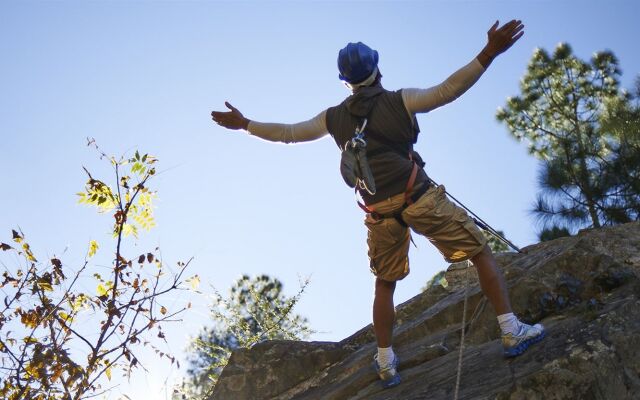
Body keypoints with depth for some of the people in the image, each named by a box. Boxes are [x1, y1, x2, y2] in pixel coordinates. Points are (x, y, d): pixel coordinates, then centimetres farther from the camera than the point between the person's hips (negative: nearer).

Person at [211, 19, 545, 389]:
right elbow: (445, 91, -14)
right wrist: (488, 54, -17)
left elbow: (288, 133, 16)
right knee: (482, 252, 5)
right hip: (419, 198, -4)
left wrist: (244, 124, 29)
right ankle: (512, 331, -4)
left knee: (384, 284, 19)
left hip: (380, 212, 4)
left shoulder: (334, 117, 9)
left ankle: (386, 364, 21)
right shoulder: (400, 101, -1)